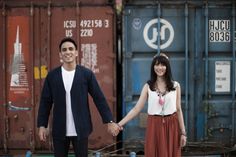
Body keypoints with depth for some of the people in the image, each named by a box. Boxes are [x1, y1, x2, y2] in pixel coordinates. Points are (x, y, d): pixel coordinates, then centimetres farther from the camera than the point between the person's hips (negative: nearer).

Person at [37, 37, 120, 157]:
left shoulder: (87, 74, -2)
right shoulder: (52, 76, 2)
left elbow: (99, 98, -1)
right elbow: (45, 102, 5)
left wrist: (109, 121, -4)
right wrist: (42, 125, 0)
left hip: (81, 129, -1)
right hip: (59, 130, 1)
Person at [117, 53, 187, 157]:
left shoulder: (175, 86, 4)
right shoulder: (148, 86, 2)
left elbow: (178, 110, 6)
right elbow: (136, 109, -2)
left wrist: (183, 132, 2)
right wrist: (120, 124, -13)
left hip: (171, 127, 1)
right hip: (154, 127, 0)